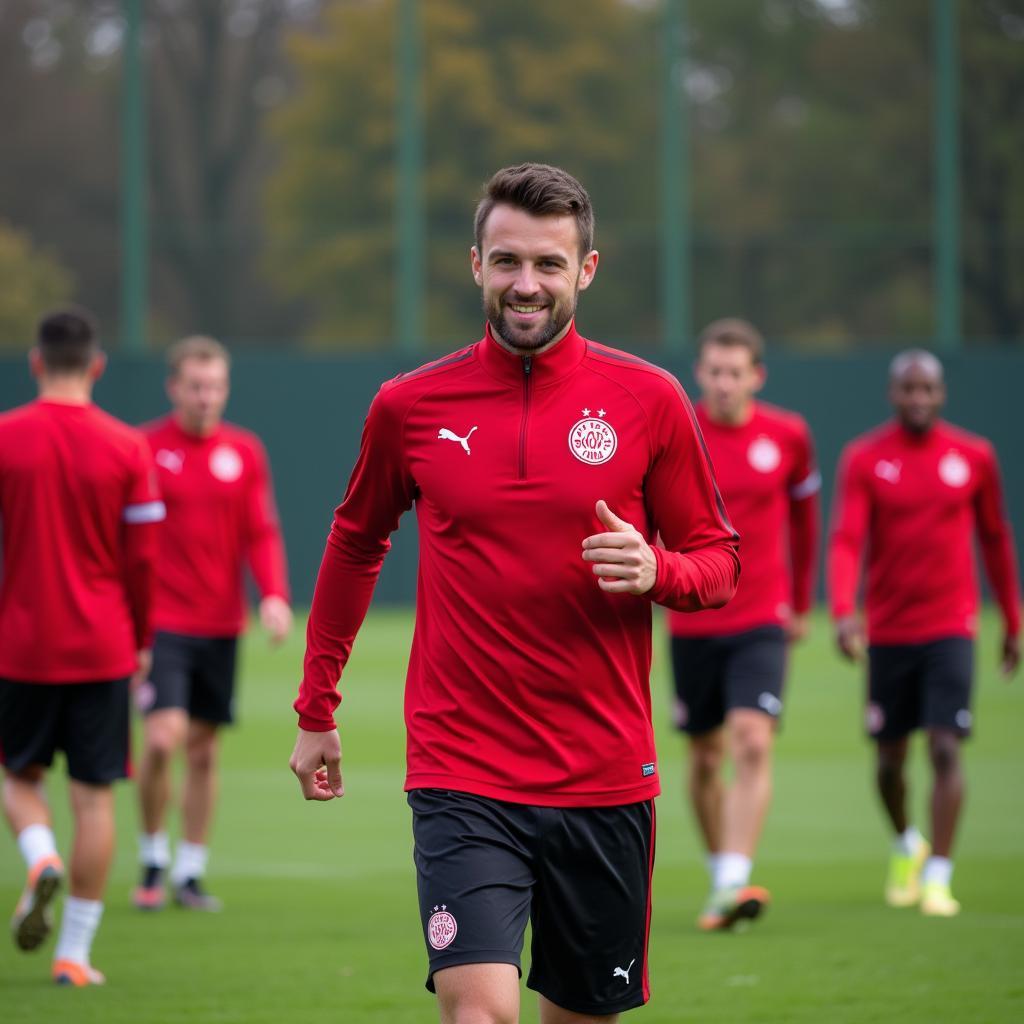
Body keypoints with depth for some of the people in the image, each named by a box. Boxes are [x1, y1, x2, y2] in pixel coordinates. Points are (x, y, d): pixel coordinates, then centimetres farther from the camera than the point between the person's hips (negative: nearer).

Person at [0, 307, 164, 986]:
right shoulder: (127, 448, -3)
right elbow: (143, 557, -1)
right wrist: (141, 640, 12)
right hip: (103, 649, 0)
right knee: (94, 795, 4)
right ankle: (75, 953, 3)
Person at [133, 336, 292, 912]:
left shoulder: (245, 452, 6)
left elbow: (262, 533, 4)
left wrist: (275, 595, -12)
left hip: (221, 624, 3)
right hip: (163, 621, -3)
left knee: (204, 750, 8)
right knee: (164, 738, -16)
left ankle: (191, 873, 18)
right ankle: (153, 858, 4)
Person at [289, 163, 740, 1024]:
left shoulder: (648, 401, 1)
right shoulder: (409, 407, 2)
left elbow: (720, 563, 8)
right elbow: (356, 543, 18)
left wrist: (655, 568, -15)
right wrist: (316, 710, 19)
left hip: (605, 782, 1)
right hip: (462, 780, -1)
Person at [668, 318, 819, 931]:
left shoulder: (788, 436, -1)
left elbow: (804, 517, 14)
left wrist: (801, 603, 20)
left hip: (762, 622, -1)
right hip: (693, 623, 1)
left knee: (753, 744, -18)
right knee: (706, 756, 9)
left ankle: (735, 883, -24)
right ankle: (721, 875, 25)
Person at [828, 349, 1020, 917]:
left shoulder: (974, 457, 2)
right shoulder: (864, 459, -2)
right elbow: (846, 540, -13)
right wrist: (843, 610, -29)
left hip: (950, 629, -1)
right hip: (887, 631, 1)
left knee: (945, 749, -13)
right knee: (890, 758, 10)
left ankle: (937, 876, -11)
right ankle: (906, 844, 38)